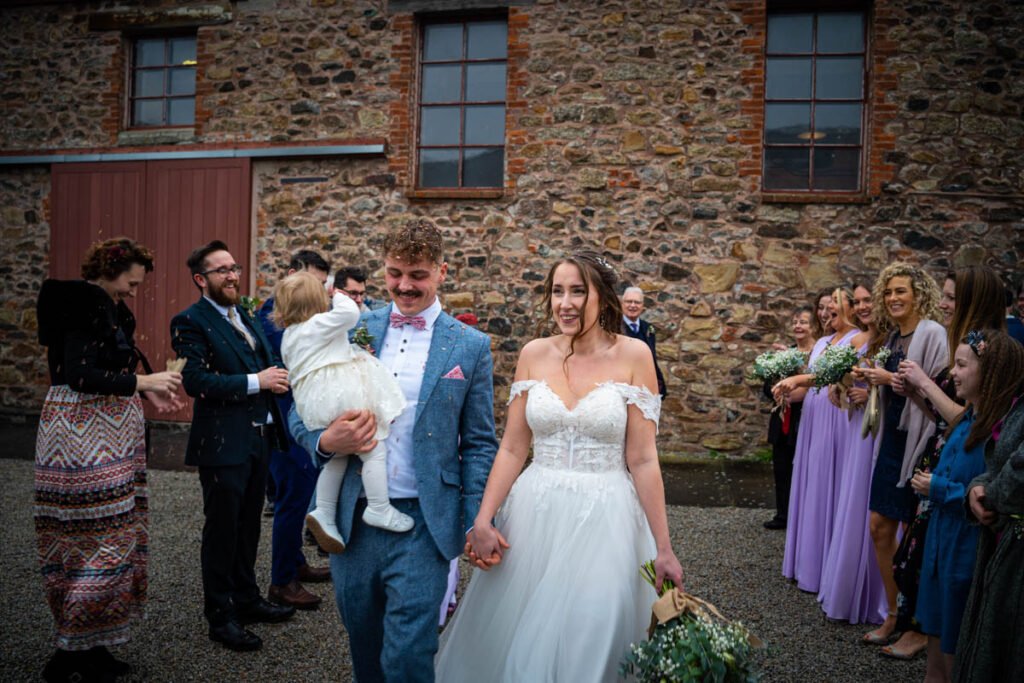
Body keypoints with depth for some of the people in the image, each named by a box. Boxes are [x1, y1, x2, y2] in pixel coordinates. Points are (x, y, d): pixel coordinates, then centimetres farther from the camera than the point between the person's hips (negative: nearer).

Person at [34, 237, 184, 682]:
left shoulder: (111, 309, 15)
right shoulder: (84, 306, -13)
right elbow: (78, 376, -20)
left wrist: (148, 394, 8)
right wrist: (141, 383, -16)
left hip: (110, 437, 10)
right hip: (83, 440, -10)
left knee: (117, 539, 12)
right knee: (99, 541, -5)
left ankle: (91, 646, 22)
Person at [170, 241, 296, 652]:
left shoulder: (246, 317, 14)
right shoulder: (190, 322, -11)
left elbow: (264, 362, 22)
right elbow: (196, 381, -21)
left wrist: (276, 377, 0)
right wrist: (255, 381, -21)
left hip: (259, 437, 8)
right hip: (222, 443, -7)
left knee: (248, 525, 18)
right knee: (222, 530, 4)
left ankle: (246, 599, 33)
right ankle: (221, 616, 18)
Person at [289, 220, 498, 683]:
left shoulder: (470, 346, -2)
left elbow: (479, 445, 1)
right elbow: (301, 411, 9)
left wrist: (478, 524, -6)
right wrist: (326, 441, -13)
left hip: (423, 526, -3)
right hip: (352, 519, 3)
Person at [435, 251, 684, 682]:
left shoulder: (633, 356, -7)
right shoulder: (534, 354, 1)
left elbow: (642, 460, -6)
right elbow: (512, 449, 3)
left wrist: (663, 547, -5)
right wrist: (482, 520, -4)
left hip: (605, 518, -2)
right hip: (533, 515, 3)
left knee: (592, 642, 5)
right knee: (514, 640, 13)